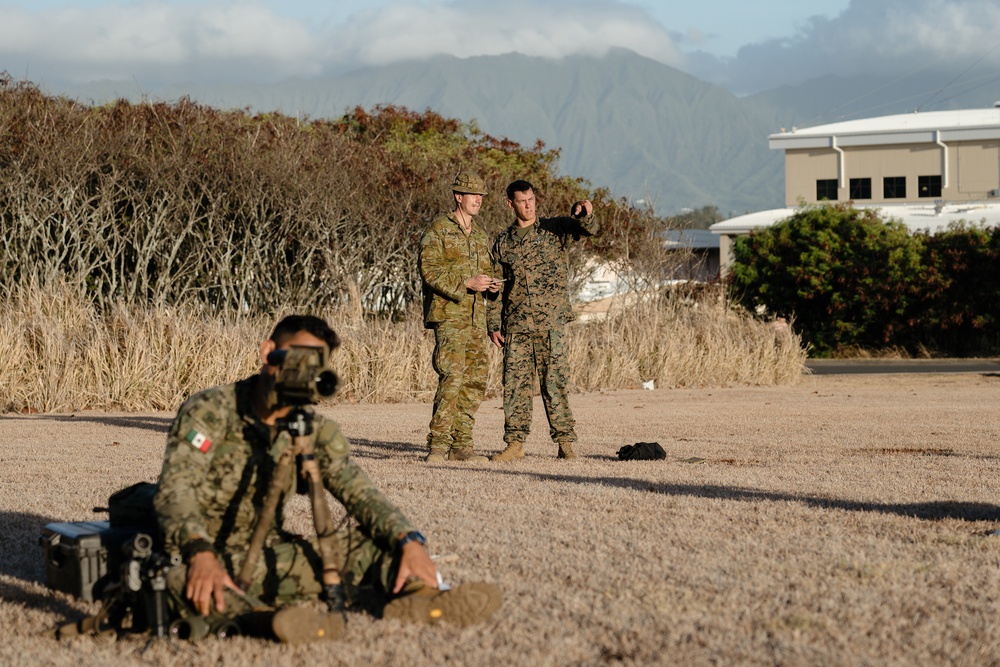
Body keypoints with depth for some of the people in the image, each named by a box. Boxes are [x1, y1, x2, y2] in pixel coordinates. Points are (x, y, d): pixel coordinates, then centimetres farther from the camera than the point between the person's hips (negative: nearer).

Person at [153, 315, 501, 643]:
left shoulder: (315, 431, 5)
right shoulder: (208, 411, -10)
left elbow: (360, 494, -3)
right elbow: (174, 491, -22)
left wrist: (409, 541, -23)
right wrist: (199, 552, -41)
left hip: (266, 559, 5)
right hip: (208, 562, -5)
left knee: (380, 537, -10)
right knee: (176, 580, -40)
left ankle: (414, 597, -40)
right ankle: (264, 618, -63)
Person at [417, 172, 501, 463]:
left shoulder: (481, 236, 19)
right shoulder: (438, 230, -3)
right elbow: (429, 270, -12)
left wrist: (491, 284, 3)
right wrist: (466, 284, -19)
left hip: (475, 316, 8)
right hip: (448, 314, -8)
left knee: (476, 379, 5)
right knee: (452, 376, -17)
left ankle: (461, 444, 10)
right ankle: (437, 444, -14)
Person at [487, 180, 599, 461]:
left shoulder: (554, 229, 5)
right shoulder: (502, 242, 12)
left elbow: (588, 229, -12)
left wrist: (583, 213, -36)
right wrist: (493, 326, 8)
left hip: (550, 322, -3)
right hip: (515, 324, 3)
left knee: (554, 381, -4)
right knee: (515, 382, 2)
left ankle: (565, 442, 0)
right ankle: (515, 443, 7)